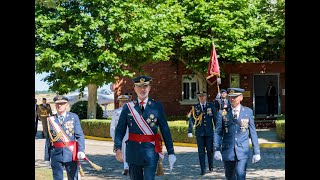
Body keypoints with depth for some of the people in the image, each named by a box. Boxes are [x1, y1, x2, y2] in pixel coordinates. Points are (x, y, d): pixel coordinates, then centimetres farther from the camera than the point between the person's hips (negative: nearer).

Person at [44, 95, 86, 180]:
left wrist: (81, 150, -21)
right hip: (56, 154, 1)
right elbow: (48, 139, 5)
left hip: (71, 154, -1)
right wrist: (47, 157, 3)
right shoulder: (51, 120, 5)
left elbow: (80, 135, -6)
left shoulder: (74, 117, 1)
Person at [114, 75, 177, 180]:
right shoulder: (128, 107, 3)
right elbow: (120, 130, 2)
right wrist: (118, 148, -11)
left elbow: (165, 130, 0)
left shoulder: (157, 107, 0)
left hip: (150, 150, -2)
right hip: (133, 151, 2)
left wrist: (171, 152, -2)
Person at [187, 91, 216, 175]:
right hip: (199, 132, 0)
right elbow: (191, 120, 1)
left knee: (210, 150, 5)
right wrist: (190, 131, -7)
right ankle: (203, 169, 7)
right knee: (201, 151, 1)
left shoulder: (211, 106, 4)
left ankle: (211, 166, 28)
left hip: (209, 132, 0)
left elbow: (215, 118, 5)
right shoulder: (195, 107, 3)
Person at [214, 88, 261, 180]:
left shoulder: (248, 112, 3)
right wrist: (217, 150, -13)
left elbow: (253, 132, 5)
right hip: (227, 151, 1)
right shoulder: (222, 113, 2)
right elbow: (218, 133, 0)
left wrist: (256, 152, 4)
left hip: (243, 152, -1)